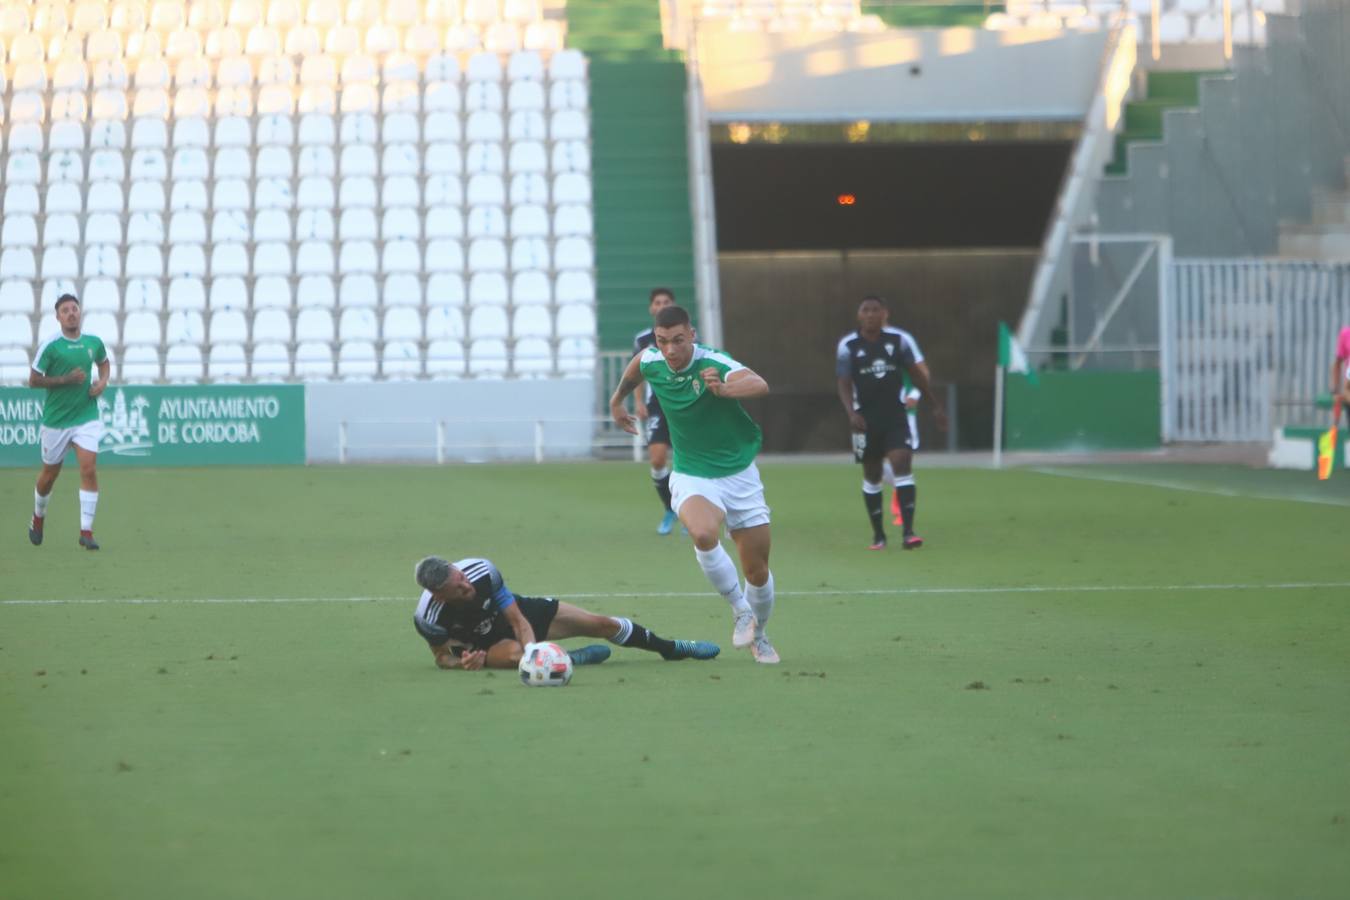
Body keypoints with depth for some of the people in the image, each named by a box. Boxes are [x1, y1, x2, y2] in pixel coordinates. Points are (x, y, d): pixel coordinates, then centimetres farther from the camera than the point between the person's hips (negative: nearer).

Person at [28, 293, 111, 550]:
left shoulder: (93, 342, 2)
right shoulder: (49, 346, -11)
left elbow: (104, 362, 24)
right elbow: (33, 380, -10)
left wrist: (103, 381, 3)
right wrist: (65, 379, -19)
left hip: (87, 417, 2)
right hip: (56, 420, -2)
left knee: (88, 468, -14)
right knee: (49, 473, 12)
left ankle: (86, 531, -11)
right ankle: (38, 517, 40)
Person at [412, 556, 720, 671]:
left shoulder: (480, 570, -29)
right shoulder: (428, 616, -33)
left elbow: (518, 620, -22)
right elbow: (442, 656, -13)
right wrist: (462, 662, -37)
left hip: (516, 613, 2)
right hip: (482, 645, -2)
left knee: (600, 624, -1)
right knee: (514, 654, -41)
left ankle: (672, 647, 24)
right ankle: (570, 659, -9)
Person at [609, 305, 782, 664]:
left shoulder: (714, 365, -24)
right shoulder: (651, 362, -9)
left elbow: (760, 385, -45)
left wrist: (724, 388, -65)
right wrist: (617, 400, 34)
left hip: (739, 474, -1)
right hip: (692, 477, 1)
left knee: (757, 571, 5)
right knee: (704, 533, -32)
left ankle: (758, 636, 35)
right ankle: (741, 611, -12)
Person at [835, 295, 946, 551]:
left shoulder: (900, 340, -1)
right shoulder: (848, 346, -2)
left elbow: (918, 374, 7)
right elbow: (843, 384, -3)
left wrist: (934, 406, 8)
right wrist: (852, 413, -18)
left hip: (896, 415, -1)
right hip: (866, 419, 1)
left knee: (902, 463, -16)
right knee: (872, 475, 8)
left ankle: (908, 531, -19)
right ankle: (878, 534, 20)